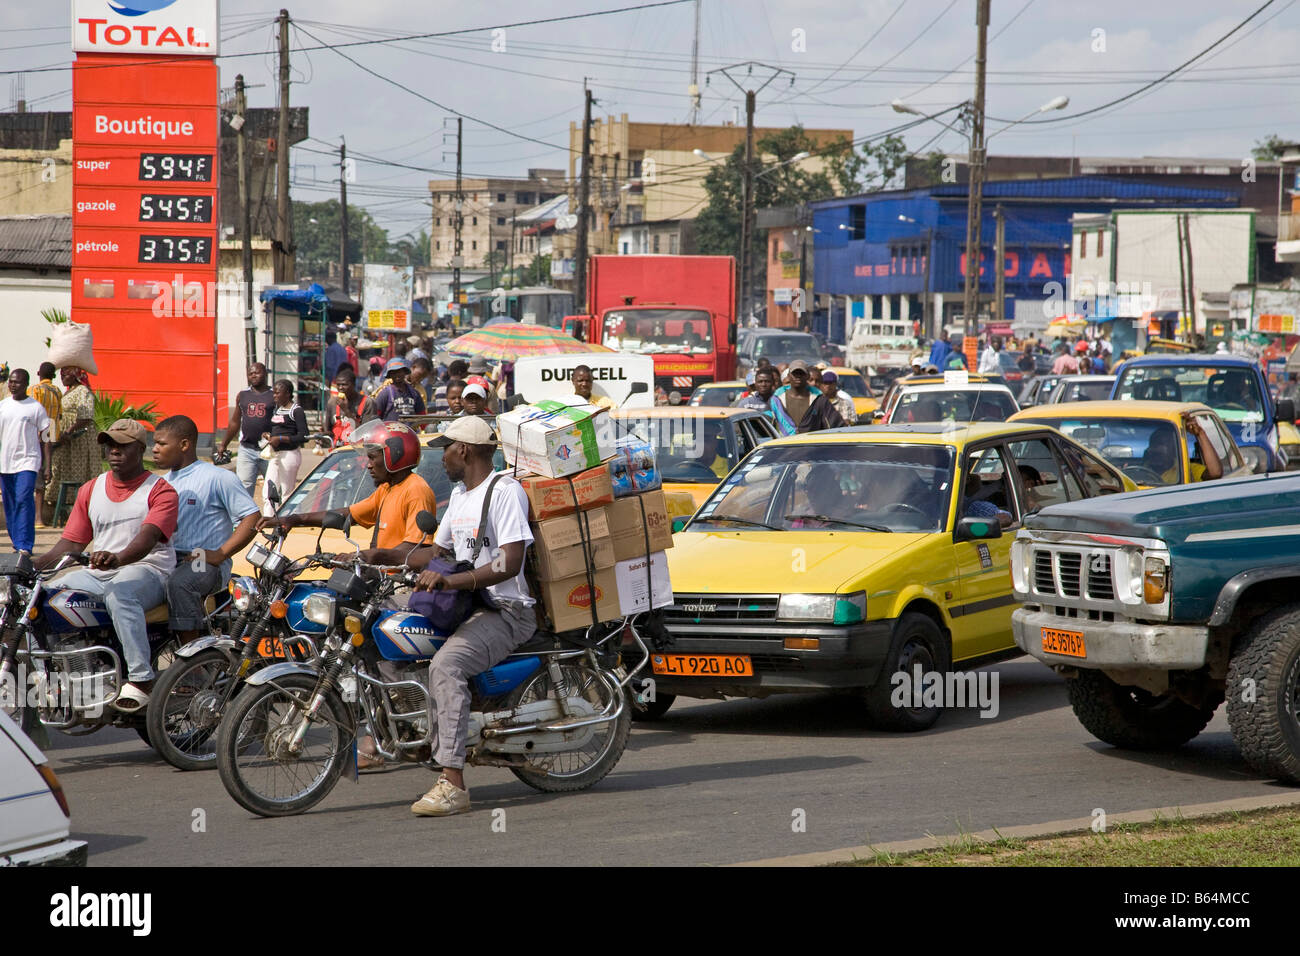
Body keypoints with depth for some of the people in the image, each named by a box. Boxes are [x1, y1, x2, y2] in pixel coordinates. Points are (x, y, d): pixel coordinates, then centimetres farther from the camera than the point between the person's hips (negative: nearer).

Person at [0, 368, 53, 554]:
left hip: (28, 461, -5)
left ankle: (24, 546, -20)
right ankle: (16, 541, 19)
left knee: (24, 500, -17)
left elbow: (45, 439, 2)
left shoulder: (36, 407, 0)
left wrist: (47, 467, -2)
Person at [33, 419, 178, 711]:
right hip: (97, 572, 6)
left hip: (147, 570, -6)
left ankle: (141, 679, -42)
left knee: (119, 592, -39)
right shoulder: (91, 490, 20)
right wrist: (36, 564, -4)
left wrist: (118, 558, -38)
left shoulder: (160, 490, 1)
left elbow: (148, 537, -17)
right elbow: (72, 541, 14)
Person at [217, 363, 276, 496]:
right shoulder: (243, 395, 11)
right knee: (244, 486, -8)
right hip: (247, 449, 2)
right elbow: (235, 423, 21)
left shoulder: (274, 395, 1)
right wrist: (223, 445, 21)